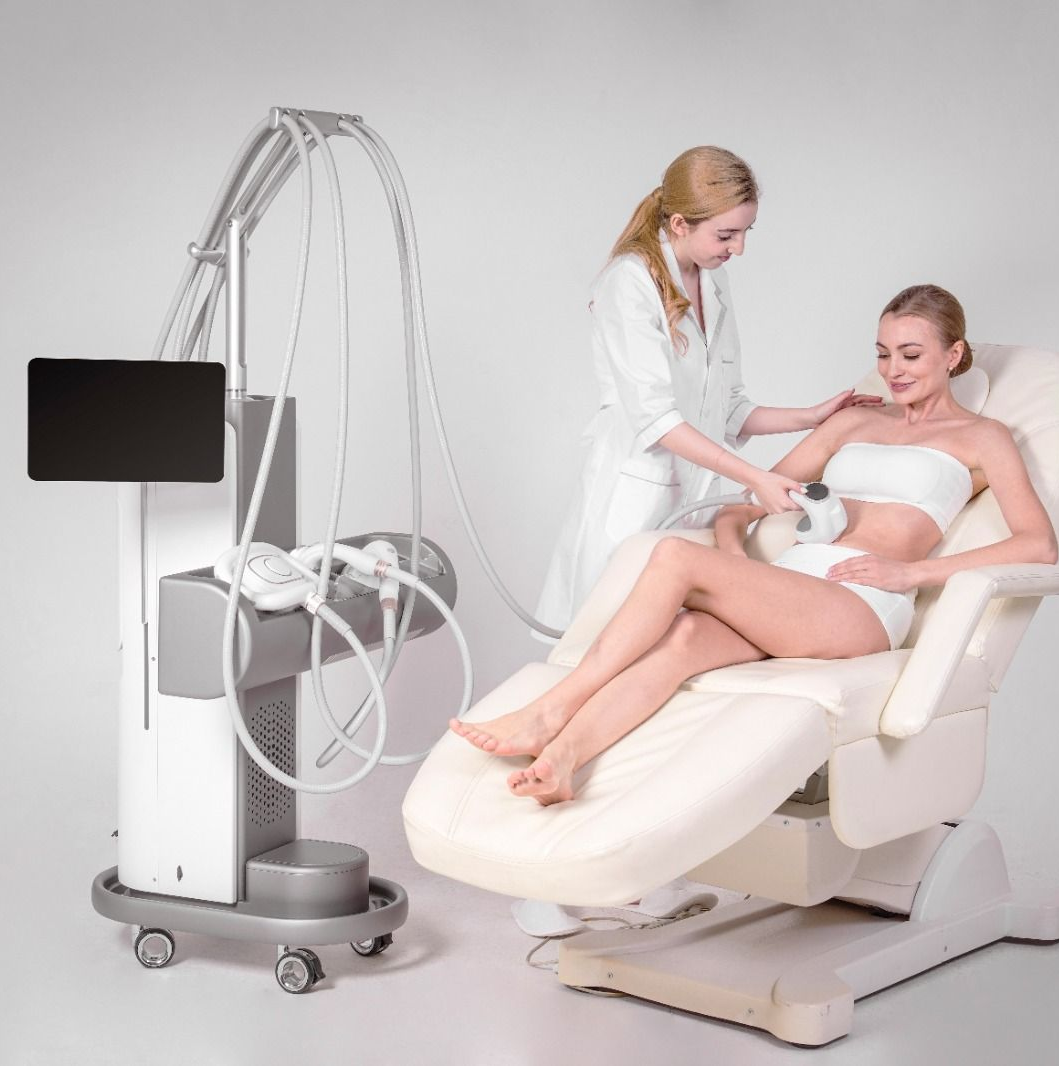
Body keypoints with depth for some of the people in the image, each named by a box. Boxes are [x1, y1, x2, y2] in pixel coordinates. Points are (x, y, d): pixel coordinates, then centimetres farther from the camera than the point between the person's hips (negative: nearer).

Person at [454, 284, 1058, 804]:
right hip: (787, 588, 5)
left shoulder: (980, 437, 15)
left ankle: (552, 712, -31)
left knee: (678, 556, -27)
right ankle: (558, 762, -55)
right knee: (684, 635, -33)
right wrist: (733, 544, 5)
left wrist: (911, 572, -9)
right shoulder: (855, 422, 30)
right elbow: (749, 500, 29)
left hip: (862, 607, -5)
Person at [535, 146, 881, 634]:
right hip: (635, 496, -7)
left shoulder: (712, 283, 13)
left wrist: (811, 417, 5)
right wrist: (753, 478, -24)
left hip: (696, 496, 7)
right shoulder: (629, 282, -10)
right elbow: (653, 417, -18)